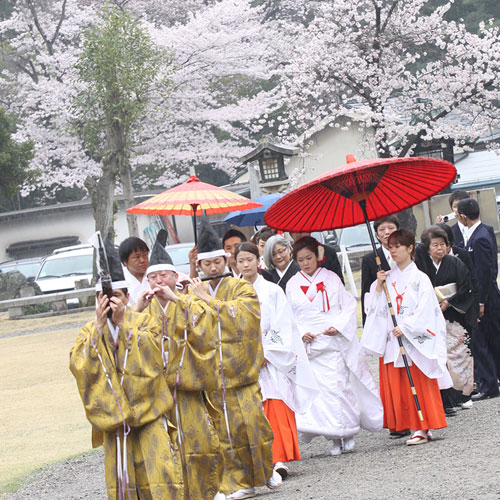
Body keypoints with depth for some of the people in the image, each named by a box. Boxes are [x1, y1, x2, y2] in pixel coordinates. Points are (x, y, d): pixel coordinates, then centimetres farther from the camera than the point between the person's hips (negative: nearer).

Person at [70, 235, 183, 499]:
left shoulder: (144, 322, 3)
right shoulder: (90, 331, 8)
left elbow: (151, 354, -15)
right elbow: (79, 365, -9)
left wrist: (123, 323, -19)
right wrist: (99, 326, -15)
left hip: (147, 407, -2)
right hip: (112, 413, 2)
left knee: (160, 466, -8)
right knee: (121, 478, 2)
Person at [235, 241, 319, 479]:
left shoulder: (272, 291, 3)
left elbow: (281, 327, -3)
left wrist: (266, 355, -12)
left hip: (271, 360, -3)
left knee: (277, 409, -11)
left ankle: (280, 459, -12)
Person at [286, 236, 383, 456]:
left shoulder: (331, 278, 6)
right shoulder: (292, 285, 9)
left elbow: (349, 305, 5)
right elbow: (289, 317, 10)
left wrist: (338, 326, -10)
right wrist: (301, 333, -7)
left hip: (334, 341, -1)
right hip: (309, 345, 1)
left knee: (338, 386, -8)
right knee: (317, 389, -6)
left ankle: (348, 433, 2)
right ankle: (334, 438, 0)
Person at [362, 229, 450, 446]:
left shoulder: (419, 279, -2)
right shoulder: (387, 278, 11)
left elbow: (425, 310, -9)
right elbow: (374, 308, 8)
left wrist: (405, 327, -15)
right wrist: (378, 287, -5)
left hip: (415, 339, -5)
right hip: (393, 339, 5)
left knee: (419, 384, -5)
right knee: (397, 385, 2)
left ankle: (423, 428, -3)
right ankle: (415, 426, 8)